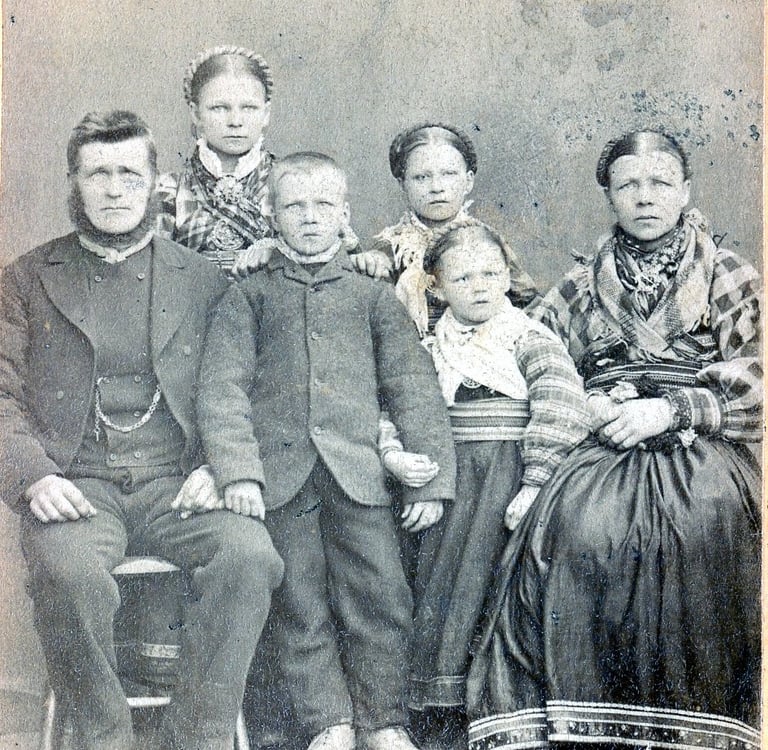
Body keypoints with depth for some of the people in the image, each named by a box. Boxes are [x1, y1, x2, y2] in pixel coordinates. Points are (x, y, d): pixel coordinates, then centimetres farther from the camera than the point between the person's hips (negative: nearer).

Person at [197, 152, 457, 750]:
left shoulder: (374, 295, 16)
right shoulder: (248, 298, 13)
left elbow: (413, 387, 10)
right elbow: (223, 388, 3)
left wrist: (430, 475, 1)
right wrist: (237, 470, -11)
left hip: (357, 469, 0)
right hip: (280, 470, 0)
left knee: (381, 598, -3)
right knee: (302, 607, 2)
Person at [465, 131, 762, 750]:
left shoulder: (732, 278, 12)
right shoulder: (584, 286, 18)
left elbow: (752, 392, 5)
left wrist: (670, 409, -10)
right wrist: (586, 404, -2)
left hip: (699, 444, -1)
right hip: (603, 444, 2)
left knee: (701, 520, -34)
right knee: (575, 523, -30)